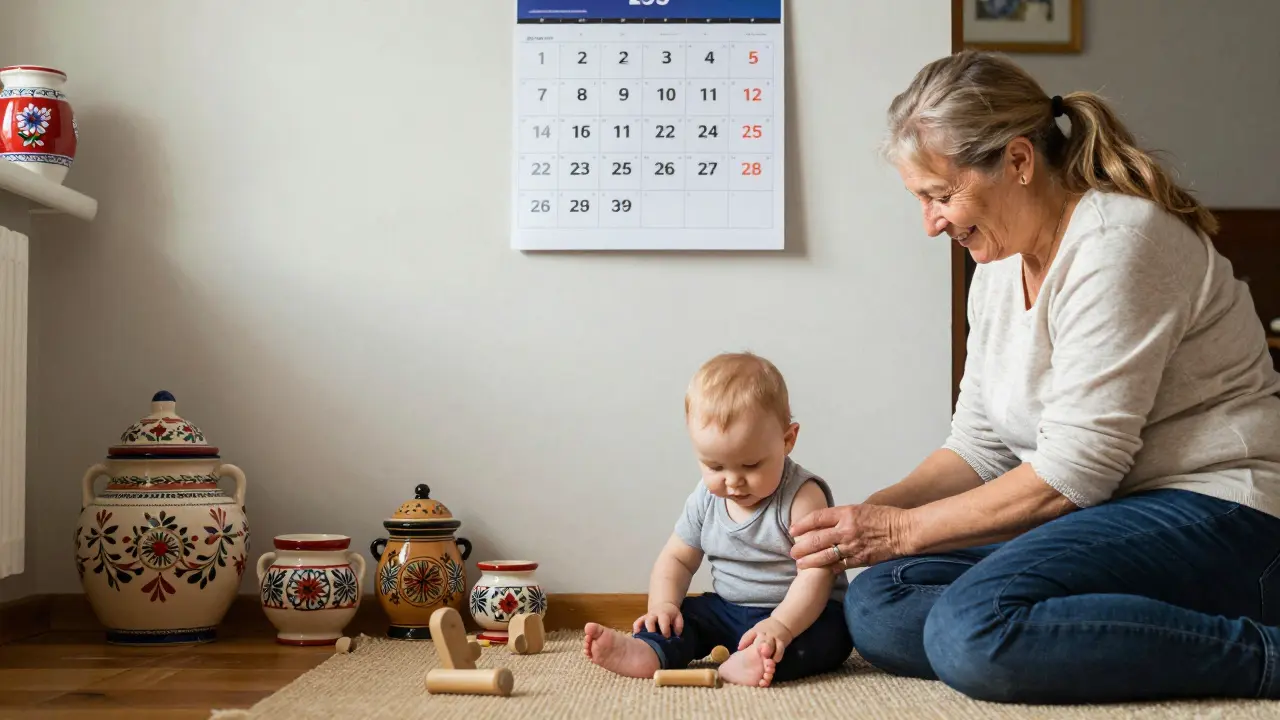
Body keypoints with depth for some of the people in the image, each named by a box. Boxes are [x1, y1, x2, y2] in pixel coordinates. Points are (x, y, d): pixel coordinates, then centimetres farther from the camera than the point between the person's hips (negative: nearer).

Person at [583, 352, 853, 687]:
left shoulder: (802, 497, -18)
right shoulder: (706, 500, 0)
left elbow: (816, 574, -25)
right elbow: (676, 559, 9)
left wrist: (781, 625, -41)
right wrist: (663, 604, -13)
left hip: (802, 614, -5)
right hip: (728, 612, 6)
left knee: (829, 632, -33)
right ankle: (647, 652, -39)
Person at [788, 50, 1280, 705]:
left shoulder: (1117, 240, -15)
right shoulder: (999, 265, 13)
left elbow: (1075, 468, -19)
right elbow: (979, 446, 14)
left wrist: (904, 528, -13)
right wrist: (865, 517, -2)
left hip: (1215, 517, -9)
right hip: (1103, 520, 9)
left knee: (975, 629, -31)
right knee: (875, 606, -10)